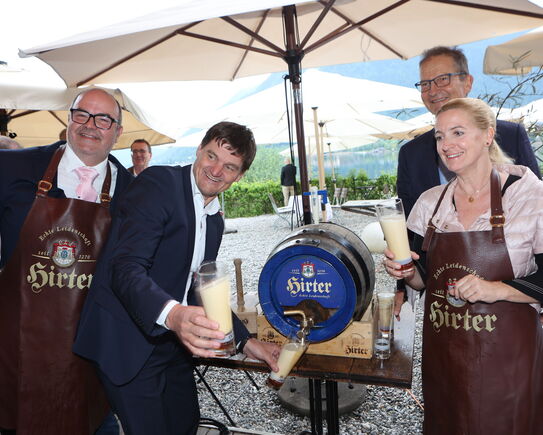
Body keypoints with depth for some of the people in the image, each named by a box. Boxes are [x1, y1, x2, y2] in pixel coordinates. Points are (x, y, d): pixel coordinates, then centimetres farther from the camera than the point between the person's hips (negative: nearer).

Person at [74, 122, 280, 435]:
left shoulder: (216, 220, 10)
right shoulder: (158, 183, -15)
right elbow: (125, 268, -25)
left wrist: (246, 341, 6)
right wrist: (172, 314, -43)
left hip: (174, 340, 8)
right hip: (129, 342, -7)